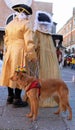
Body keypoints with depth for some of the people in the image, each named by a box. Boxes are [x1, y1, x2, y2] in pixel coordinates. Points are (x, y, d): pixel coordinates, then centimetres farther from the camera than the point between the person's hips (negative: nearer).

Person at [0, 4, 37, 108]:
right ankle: (17, 100, 2)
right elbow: (29, 41, -13)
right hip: (20, 51, -7)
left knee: (10, 73, 12)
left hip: (10, 51, 7)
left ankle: (10, 96, 22)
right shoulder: (25, 24, -8)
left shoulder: (9, 24, 13)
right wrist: (32, 55, -10)